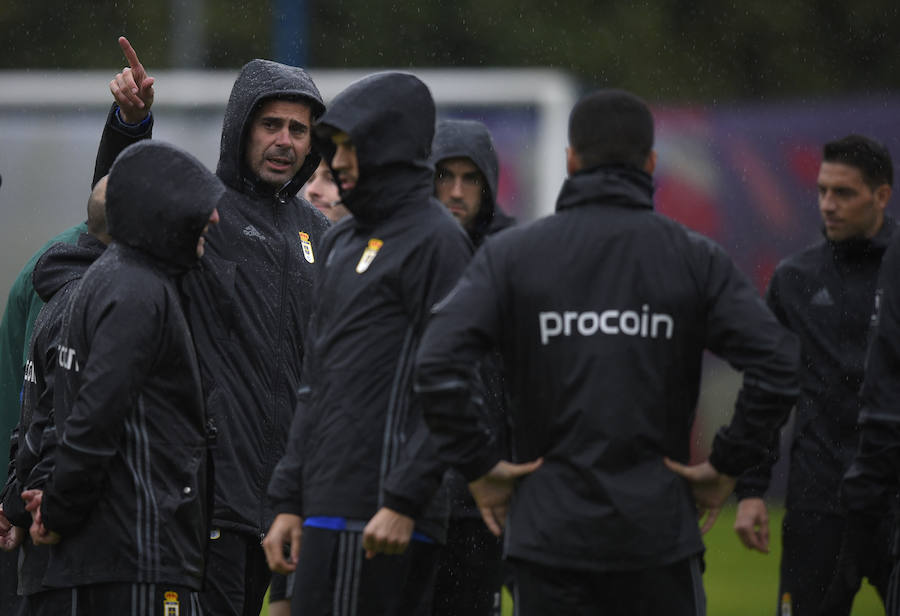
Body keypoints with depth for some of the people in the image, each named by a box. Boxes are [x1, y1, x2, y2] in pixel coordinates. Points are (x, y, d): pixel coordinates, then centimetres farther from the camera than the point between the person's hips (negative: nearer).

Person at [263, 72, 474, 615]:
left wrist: (403, 500, -21)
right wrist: (289, 501, 18)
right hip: (330, 507, 9)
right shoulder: (344, 243, 21)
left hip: (377, 519, -9)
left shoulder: (435, 240, -8)